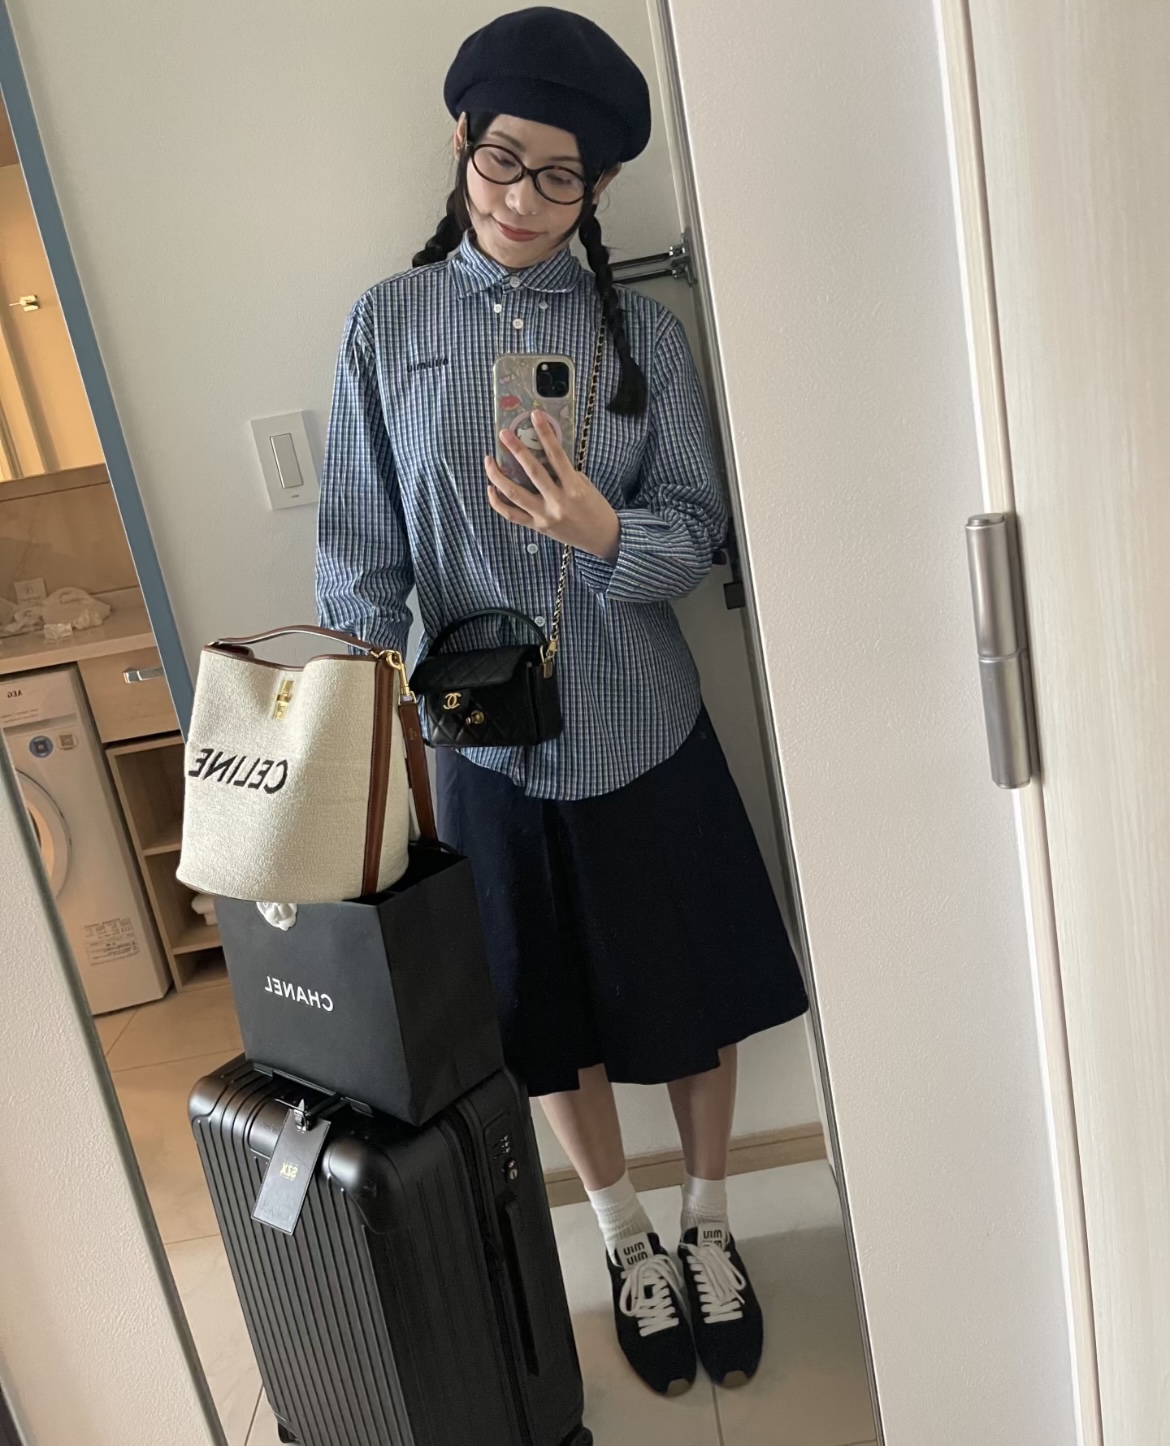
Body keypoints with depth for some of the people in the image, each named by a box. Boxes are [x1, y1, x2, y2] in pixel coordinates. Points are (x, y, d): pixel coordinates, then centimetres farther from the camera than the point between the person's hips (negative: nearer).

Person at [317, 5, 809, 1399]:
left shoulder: (644, 333, 1)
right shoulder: (389, 323, 0)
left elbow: (696, 529, -5)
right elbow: (358, 549, -1)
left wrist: (606, 530, -26)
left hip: (646, 739, 1)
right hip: (492, 750, 0)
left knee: (694, 1000, 13)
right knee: (555, 1021, 15)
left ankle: (710, 1227, 42)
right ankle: (629, 1241, 42)